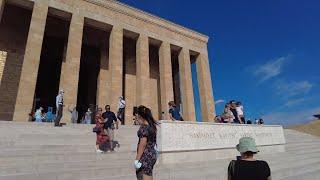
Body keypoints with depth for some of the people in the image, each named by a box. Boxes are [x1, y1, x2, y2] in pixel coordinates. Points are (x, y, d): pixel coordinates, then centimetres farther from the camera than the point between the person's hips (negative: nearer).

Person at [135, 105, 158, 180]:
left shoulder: (144, 127, -17)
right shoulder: (152, 125, 9)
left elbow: (143, 144, -19)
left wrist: (137, 159, -16)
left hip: (145, 156, -9)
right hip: (152, 154, 9)